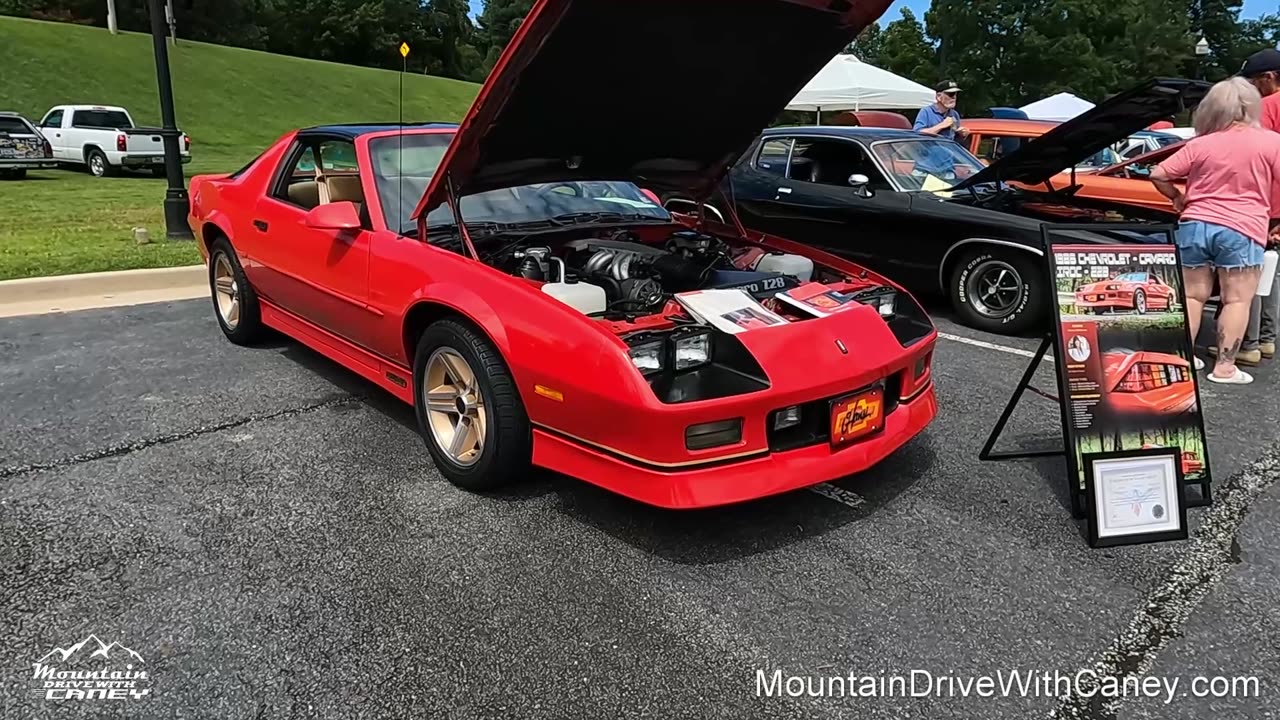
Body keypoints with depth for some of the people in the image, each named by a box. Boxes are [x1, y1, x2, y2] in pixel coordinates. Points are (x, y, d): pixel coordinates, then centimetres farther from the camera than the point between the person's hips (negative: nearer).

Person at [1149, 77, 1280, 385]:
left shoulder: (1199, 145, 3)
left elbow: (1158, 175, 3)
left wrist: (1177, 198, 19)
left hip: (1194, 226, 3)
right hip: (1241, 231, -3)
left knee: (1192, 295, 12)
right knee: (1237, 300, 3)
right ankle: (1224, 367, 2)